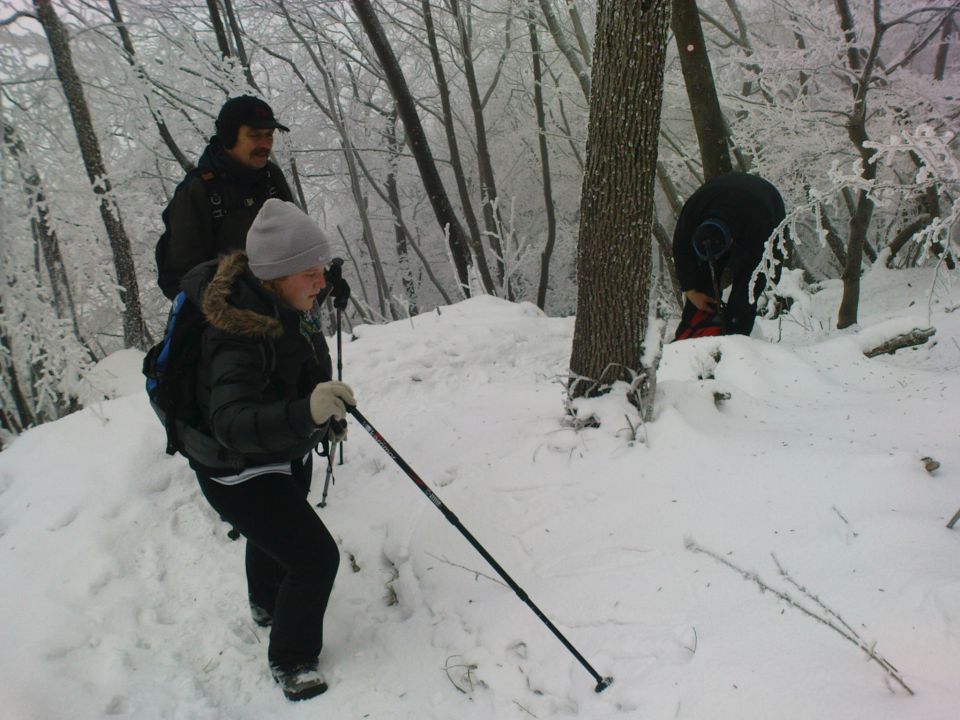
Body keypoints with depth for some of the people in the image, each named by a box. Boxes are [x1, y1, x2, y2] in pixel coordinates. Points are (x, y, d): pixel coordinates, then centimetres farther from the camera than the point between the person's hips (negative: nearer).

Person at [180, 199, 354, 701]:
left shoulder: (292, 305, -13)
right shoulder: (237, 337, -40)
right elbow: (231, 424, -53)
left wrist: (324, 413, 18)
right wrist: (304, 412, -68)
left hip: (287, 454, 9)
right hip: (239, 474, -9)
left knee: (278, 532, 32)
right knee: (316, 557, -11)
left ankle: (269, 605, 63)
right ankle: (290, 661, 15)